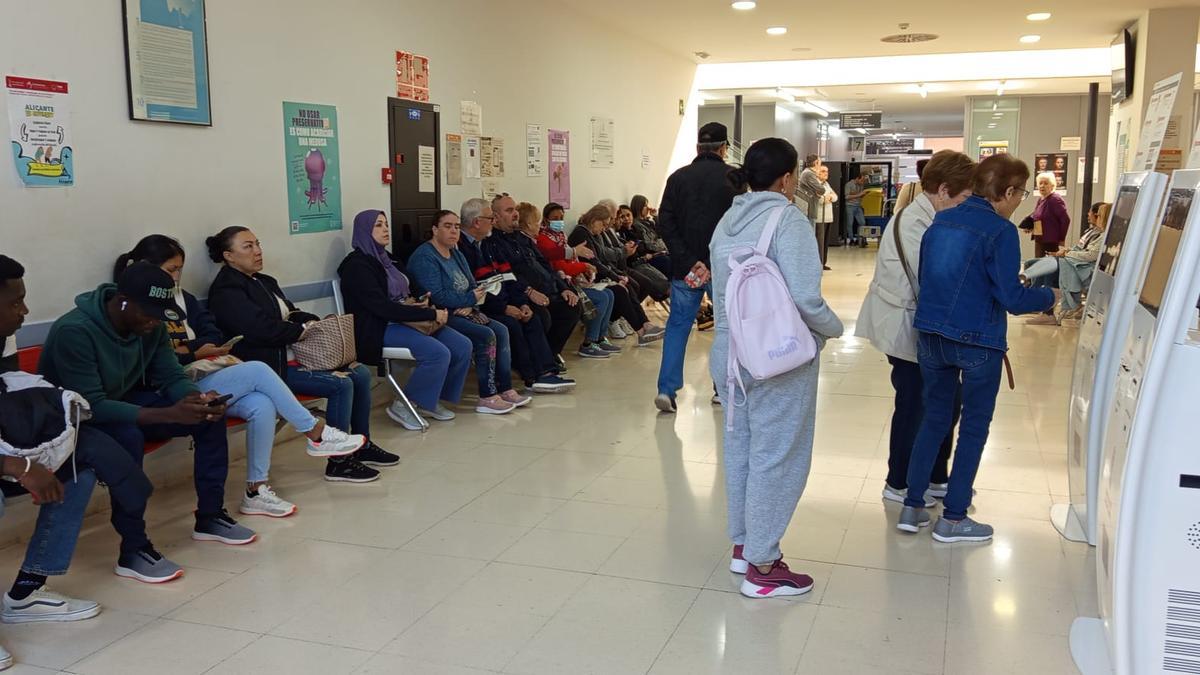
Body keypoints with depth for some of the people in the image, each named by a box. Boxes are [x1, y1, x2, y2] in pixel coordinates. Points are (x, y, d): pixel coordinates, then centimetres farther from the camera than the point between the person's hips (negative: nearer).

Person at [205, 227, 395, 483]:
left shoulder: (264, 281, 17)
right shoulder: (226, 290, -11)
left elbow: (290, 314, 19)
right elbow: (263, 329, -22)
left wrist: (310, 321, -3)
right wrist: (303, 330, -11)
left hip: (293, 354, 9)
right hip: (270, 366, -9)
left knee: (361, 373, 0)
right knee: (341, 384, -22)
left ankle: (362, 446, 12)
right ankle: (338, 463, -12)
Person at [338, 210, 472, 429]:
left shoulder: (387, 259, 18)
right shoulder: (357, 265, -10)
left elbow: (408, 294, 21)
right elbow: (383, 307, -20)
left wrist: (421, 303, -5)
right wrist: (431, 314, -19)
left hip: (404, 321, 9)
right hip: (377, 330, -9)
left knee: (462, 346, -7)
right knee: (438, 353, -27)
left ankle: (433, 400, 7)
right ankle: (402, 407, -11)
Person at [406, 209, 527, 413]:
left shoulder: (456, 254, 16)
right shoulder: (425, 257, -12)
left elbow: (472, 286, 13)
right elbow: (437, 296, -21)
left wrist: (470, 305, -9)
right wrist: (469, 299, -14)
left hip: (463, 312, 9)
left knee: (501, 330, -9)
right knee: (485, 335, -23)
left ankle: (505, 390, -7)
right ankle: (487, 398, -18)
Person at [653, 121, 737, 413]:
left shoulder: (678, 177, 3)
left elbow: (665, 224, -5)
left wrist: (689, 261, -8)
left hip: (686, 267, 2)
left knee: (678, 325, 9)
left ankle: (666, 389, 1)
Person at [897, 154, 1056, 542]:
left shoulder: (941, 221, 7)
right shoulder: (1000, 231, -14)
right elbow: (1011, 298, -16)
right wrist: (1048, 297, 2)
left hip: (930, 335, 6)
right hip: (976, 342, -6)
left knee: (934, 419, 18)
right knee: (975, 427, 9)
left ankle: (912, 508, 20)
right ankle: (952, 519, 16)